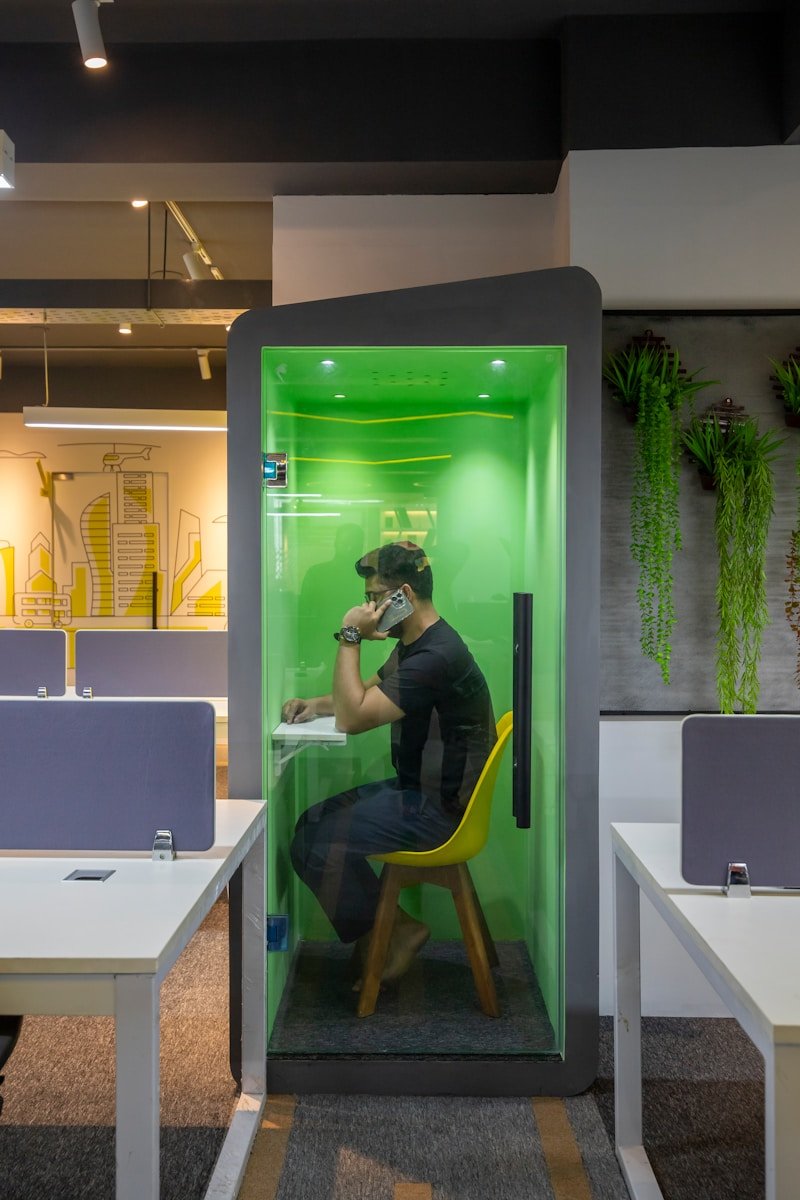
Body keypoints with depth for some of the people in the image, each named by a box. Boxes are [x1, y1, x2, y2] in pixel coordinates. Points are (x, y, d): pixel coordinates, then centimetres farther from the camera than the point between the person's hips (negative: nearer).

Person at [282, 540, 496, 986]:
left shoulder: (437, 656, -25)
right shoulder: (415, 644, 10)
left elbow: (353, 717, -26)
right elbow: (365, 698, 22)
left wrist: (350, 637, -21)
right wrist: (317, 704, 3)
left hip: (438, 808, -10)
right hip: (416, 789, 10)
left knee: (315, 844, -14)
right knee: (313, 821, 8)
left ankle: (398, 930, 4)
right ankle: (377, 930, 13)